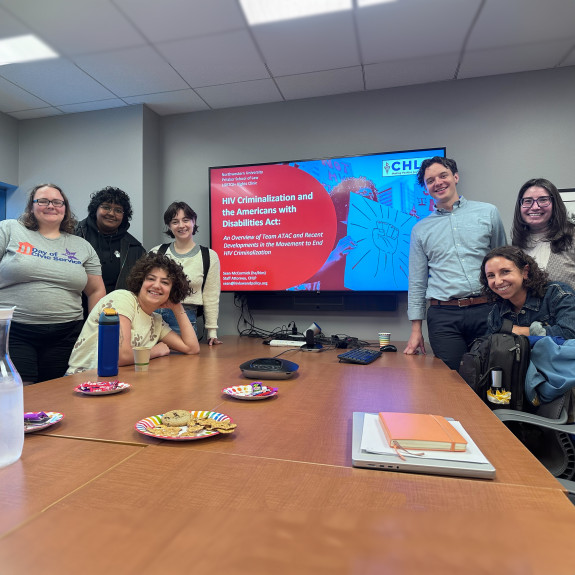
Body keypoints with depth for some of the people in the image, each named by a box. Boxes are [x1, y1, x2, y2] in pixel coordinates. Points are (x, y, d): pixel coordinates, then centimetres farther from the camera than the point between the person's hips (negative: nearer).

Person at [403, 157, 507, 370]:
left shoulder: (488, 212, 9)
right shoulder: (420, 230, 10)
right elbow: (417, 283, 10)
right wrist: (416, 330, 5)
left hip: (486, 311, 0)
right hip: (444, 316, 0)